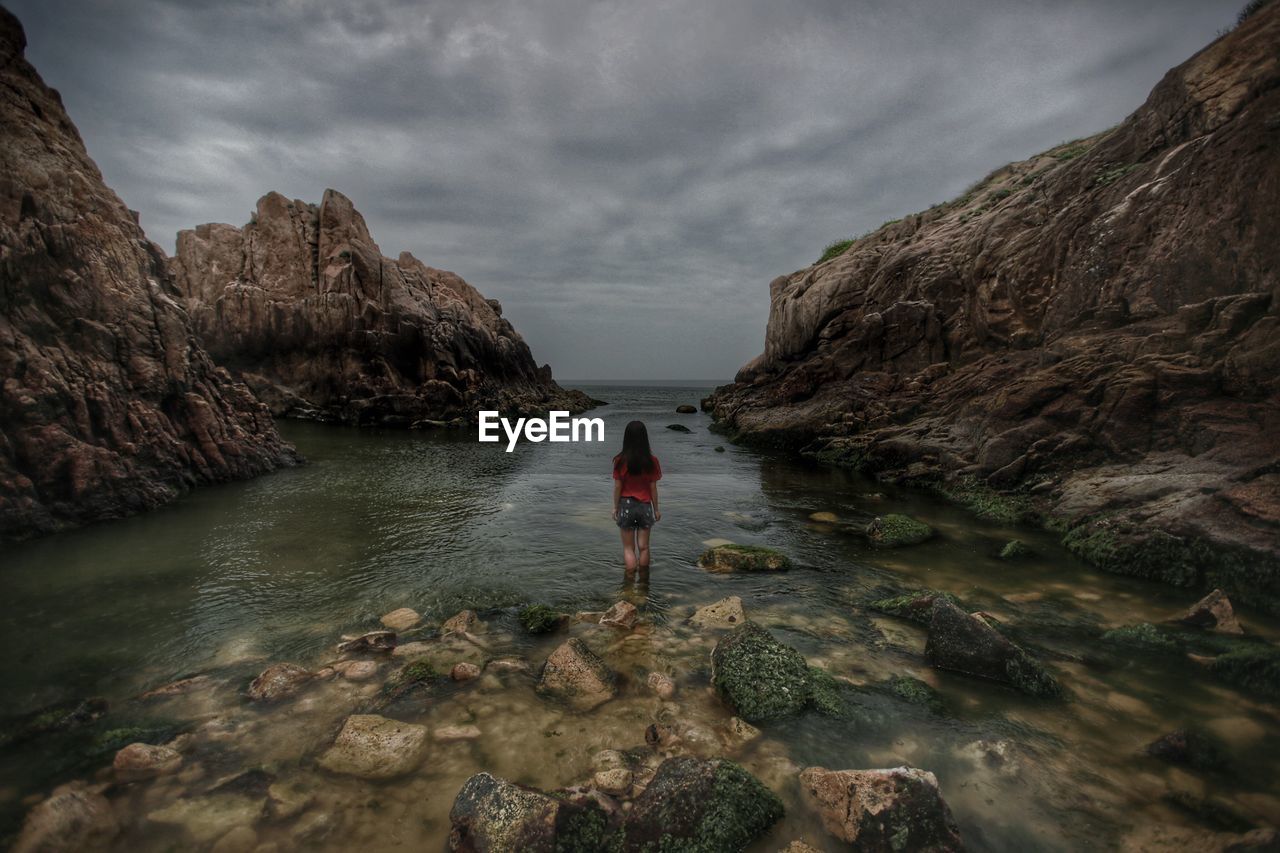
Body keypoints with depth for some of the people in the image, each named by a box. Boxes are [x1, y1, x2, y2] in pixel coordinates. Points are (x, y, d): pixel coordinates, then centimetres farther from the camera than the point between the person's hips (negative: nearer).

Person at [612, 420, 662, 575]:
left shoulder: (620, 461, -12)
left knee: (628, 548, 11)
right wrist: (656, 509, 7)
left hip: (626, 506, -1)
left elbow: (617, 487, -6)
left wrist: (615, 507, 6)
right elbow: (653, 487, -4)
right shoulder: (652, 461, -10)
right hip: (645, 506, 1)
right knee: (643, 547, 13)